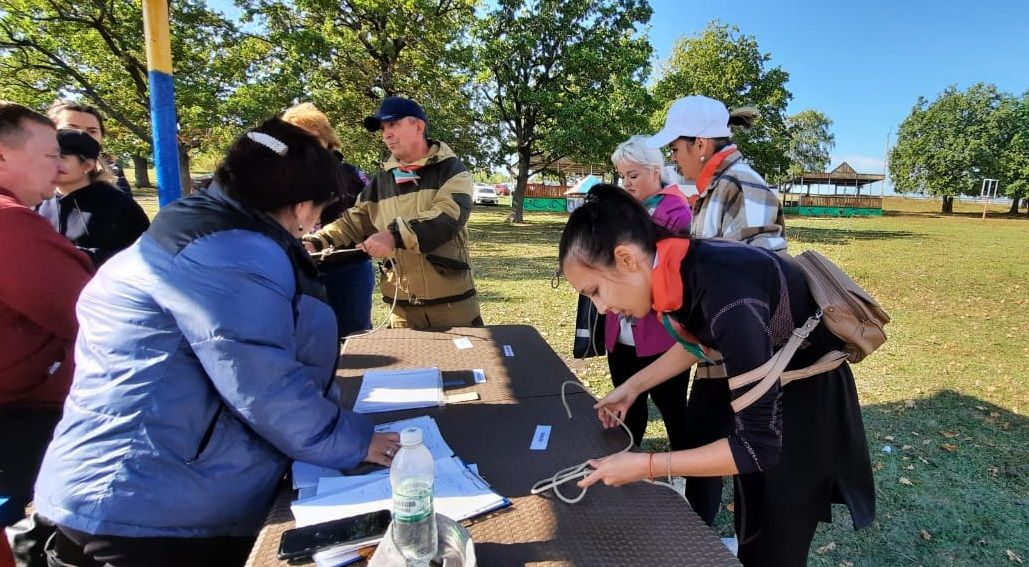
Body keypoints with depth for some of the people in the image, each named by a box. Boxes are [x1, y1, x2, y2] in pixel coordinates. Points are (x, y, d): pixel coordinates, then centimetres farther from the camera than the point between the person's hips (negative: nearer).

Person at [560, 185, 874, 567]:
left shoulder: (727, 294, -39)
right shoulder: (679, 267, -14)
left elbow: (759, 445, -34)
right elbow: (699, 343, 8)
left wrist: (644, 466, -29)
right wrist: (632, 386, 5)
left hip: (808, 399, -7)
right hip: (767, 385, 7)